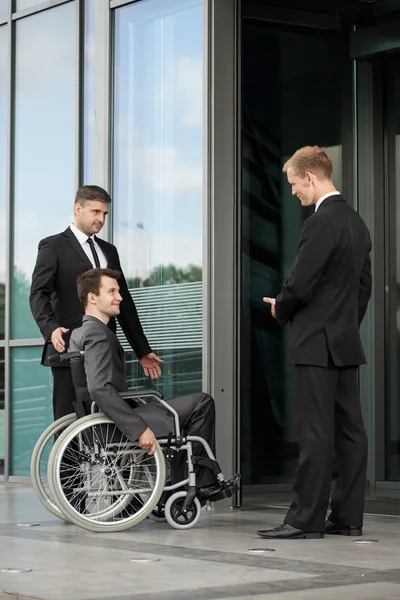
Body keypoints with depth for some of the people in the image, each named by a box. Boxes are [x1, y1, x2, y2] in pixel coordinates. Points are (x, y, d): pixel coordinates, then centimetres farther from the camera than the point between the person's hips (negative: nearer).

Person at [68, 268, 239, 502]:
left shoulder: (79, 333, 14)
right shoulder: (98, 333, -17)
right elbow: (100, 389, -29)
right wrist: (139, 428, -30)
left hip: (103, 422, 11)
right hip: (117, 426, -11)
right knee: (201, 403, -3)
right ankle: (203, 484, 8)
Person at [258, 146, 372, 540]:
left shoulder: (321, 223, -16)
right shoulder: (356, 223, 13)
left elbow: (299, 285, -19)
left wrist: (280, 310, 0)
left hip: (317, 344, -9)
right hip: (347, 343, 9)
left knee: (315, 434, -7)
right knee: (349, 432, 8)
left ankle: (306, 518, -4)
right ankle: (347, 517, 12)